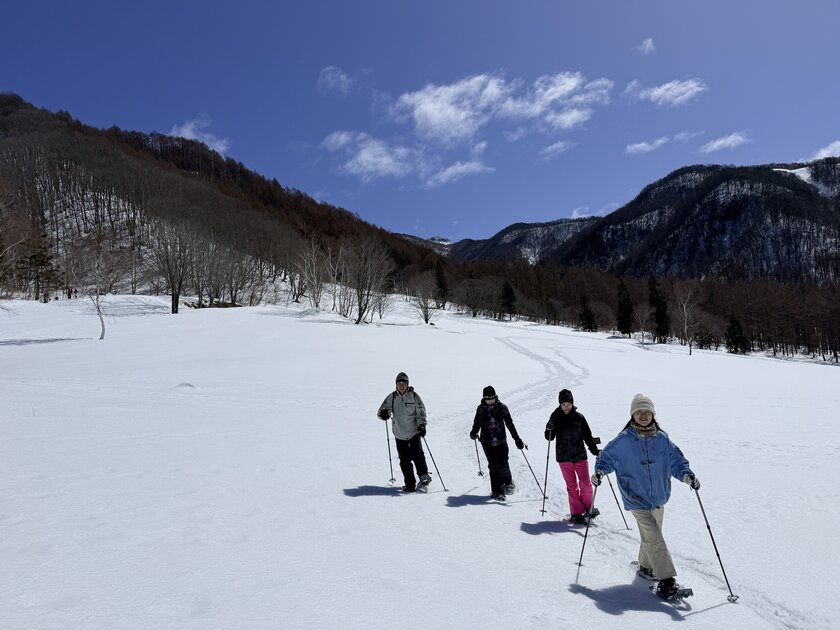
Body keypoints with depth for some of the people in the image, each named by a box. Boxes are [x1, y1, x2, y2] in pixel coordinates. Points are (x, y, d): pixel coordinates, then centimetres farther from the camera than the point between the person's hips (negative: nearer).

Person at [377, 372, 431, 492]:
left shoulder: (414, 395, -2)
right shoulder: (392, 397, 2)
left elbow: (421, 411, 1)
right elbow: (383, 409, 2)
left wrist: (422, 425, -12)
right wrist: (384, 413, -22)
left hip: (414, 432, -2)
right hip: (399, 434, 2)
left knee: (417, 455, -9)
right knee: (404, 460, 5)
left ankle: (424, 479, 8)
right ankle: (410, 484, 15)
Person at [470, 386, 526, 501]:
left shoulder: (502, 407, -4)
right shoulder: (481, 408, -1)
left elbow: (509, 424, -1)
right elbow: (477, 423, 8)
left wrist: (517, 439, -4)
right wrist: (474, 433, -11)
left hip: (501, 441, 0)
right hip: (487, 442, 0)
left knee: (503, 465, -3)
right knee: (493, 466, -4)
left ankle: (508, 483, 27)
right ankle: (496, 491, 7)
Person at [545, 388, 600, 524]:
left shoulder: (579, 417, 1)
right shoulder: (556, 417, 0)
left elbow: (587, 436, 5)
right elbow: (549, 438, 3)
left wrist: (595, 450, -6)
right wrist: (549, 429, -17)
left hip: (580, 454, 1)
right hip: (564, 457, 0)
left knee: (585, 484, -2)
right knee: (572, 486, 3)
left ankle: (588, 507, 20)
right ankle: (576, 513, 11)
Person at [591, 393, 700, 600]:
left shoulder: (662, 439, 0)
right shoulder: (623, 441, -10)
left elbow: (676, 460, 3)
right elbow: (607, 457, 0)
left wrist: (687, 475, -15)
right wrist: (600, 471, -17)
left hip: (658, 497, 5)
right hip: (637, 499, -5)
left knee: (651, 535, 20)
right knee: (654, 538, -13)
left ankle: (645, 566, 40)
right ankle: (666, 580, -9)